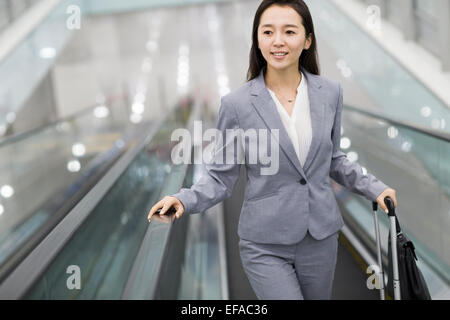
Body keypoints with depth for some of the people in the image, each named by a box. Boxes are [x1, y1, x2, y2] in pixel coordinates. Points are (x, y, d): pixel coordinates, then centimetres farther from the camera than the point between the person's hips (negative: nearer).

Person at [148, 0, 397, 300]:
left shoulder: (330, 92, -2)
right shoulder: (237, 104, -11)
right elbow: (221, 176, -5)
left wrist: (373, 188, 2)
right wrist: (184, 199, -22)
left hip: (321, 238, 4)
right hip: (265, 246, -3)